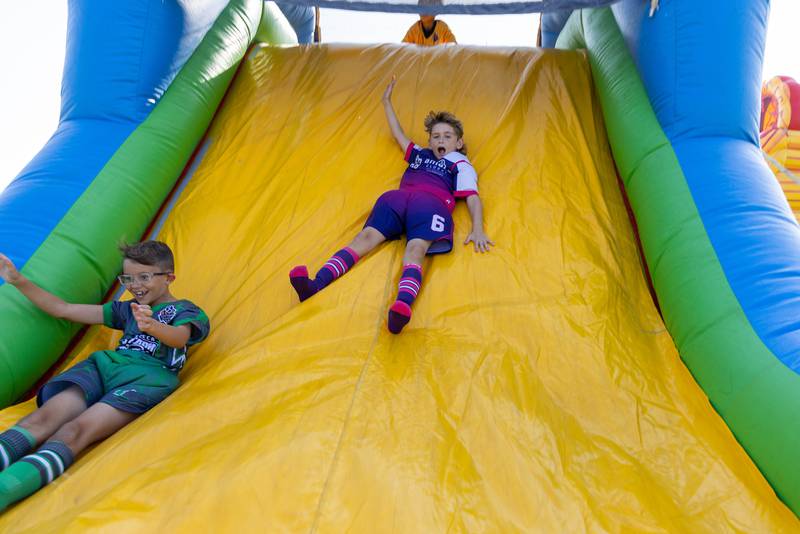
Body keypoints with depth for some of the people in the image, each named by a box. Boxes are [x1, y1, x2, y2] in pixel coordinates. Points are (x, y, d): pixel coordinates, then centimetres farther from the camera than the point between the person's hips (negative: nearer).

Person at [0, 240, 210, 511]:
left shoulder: (185, 310, 10)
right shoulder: (127, 310, 28)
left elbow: (180, 338, -14)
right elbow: (64, 310, 27)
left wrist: (152, 326, -37)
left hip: (149, 377, -5)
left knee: (75, 431, -32)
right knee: (43, 418, -25)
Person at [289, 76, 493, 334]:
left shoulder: (461, 165, 27)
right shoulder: (419, 154, 39)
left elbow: (473, 198, 12)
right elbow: (399, 135, 53)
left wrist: (477, 229, -6)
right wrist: (387, 102, 59)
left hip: (431, 204, -3)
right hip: (397, 198, 3)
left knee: (415, 250, -34)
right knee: (365, 237, -24)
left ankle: (403, 305, -62)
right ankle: (315, 284, -43)